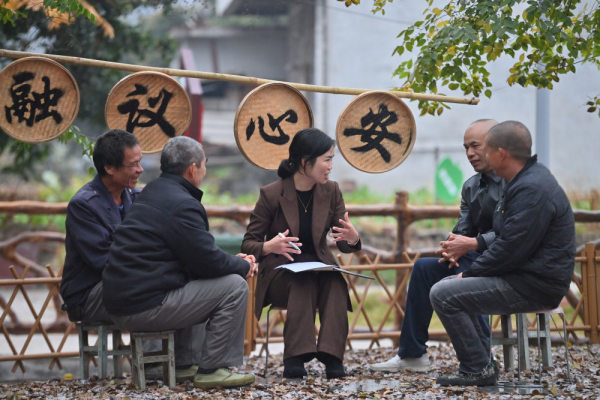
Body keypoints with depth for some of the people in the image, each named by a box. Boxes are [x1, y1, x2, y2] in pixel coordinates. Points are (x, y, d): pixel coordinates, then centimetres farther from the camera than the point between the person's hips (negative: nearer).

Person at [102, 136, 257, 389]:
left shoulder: (154, 191, 17)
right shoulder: (181, 204, -15)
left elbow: (195, 254, 24)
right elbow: (208, 261, -14)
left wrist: (233, 261, 17)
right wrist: (244, 266, 5)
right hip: (144, 306, -10)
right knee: (234, 286, -5)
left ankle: (179, 364, 30)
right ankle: (212, 370, -1)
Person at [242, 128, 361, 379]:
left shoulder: (331, 192, 4)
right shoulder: (272, 194, -7)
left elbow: (343, 245, 5)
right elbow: (248, 244, -4)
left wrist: (353, 238, -22)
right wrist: (270, 247, -28)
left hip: (319, 268, 3)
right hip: (280, 275, -3)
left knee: (336, 282, -33)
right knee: (303, 282, -37)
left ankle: (332, 356, -41)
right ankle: (295, 357, -43)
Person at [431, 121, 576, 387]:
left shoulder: (532, 190, -22)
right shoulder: (525, 180, 14)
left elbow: (511, 248, -24)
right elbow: (508, 238, 21)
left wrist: (469, 274, -12)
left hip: (534, 285, -11)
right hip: (524, 276, 11)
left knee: (443, 295, -18)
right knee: (447, 287, 17)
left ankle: (477, 370, -12)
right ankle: (476, 364, 14)